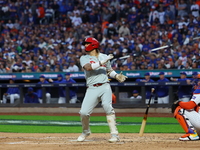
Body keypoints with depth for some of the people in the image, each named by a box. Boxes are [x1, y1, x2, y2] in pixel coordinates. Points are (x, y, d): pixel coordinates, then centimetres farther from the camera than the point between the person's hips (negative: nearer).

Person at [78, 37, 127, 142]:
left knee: (107, 106, -22)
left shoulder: (104, 57, 16)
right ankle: (85, 132, 22)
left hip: (105, 87, 0)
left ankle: (114, 134, -20)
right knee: (84, 112, -8)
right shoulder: (84, 58, 9)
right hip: (92, 89, 0)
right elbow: (88, 67, -12)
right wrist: (101, 62, -18)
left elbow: (109, 70, 27)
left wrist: (116, 75, 7)